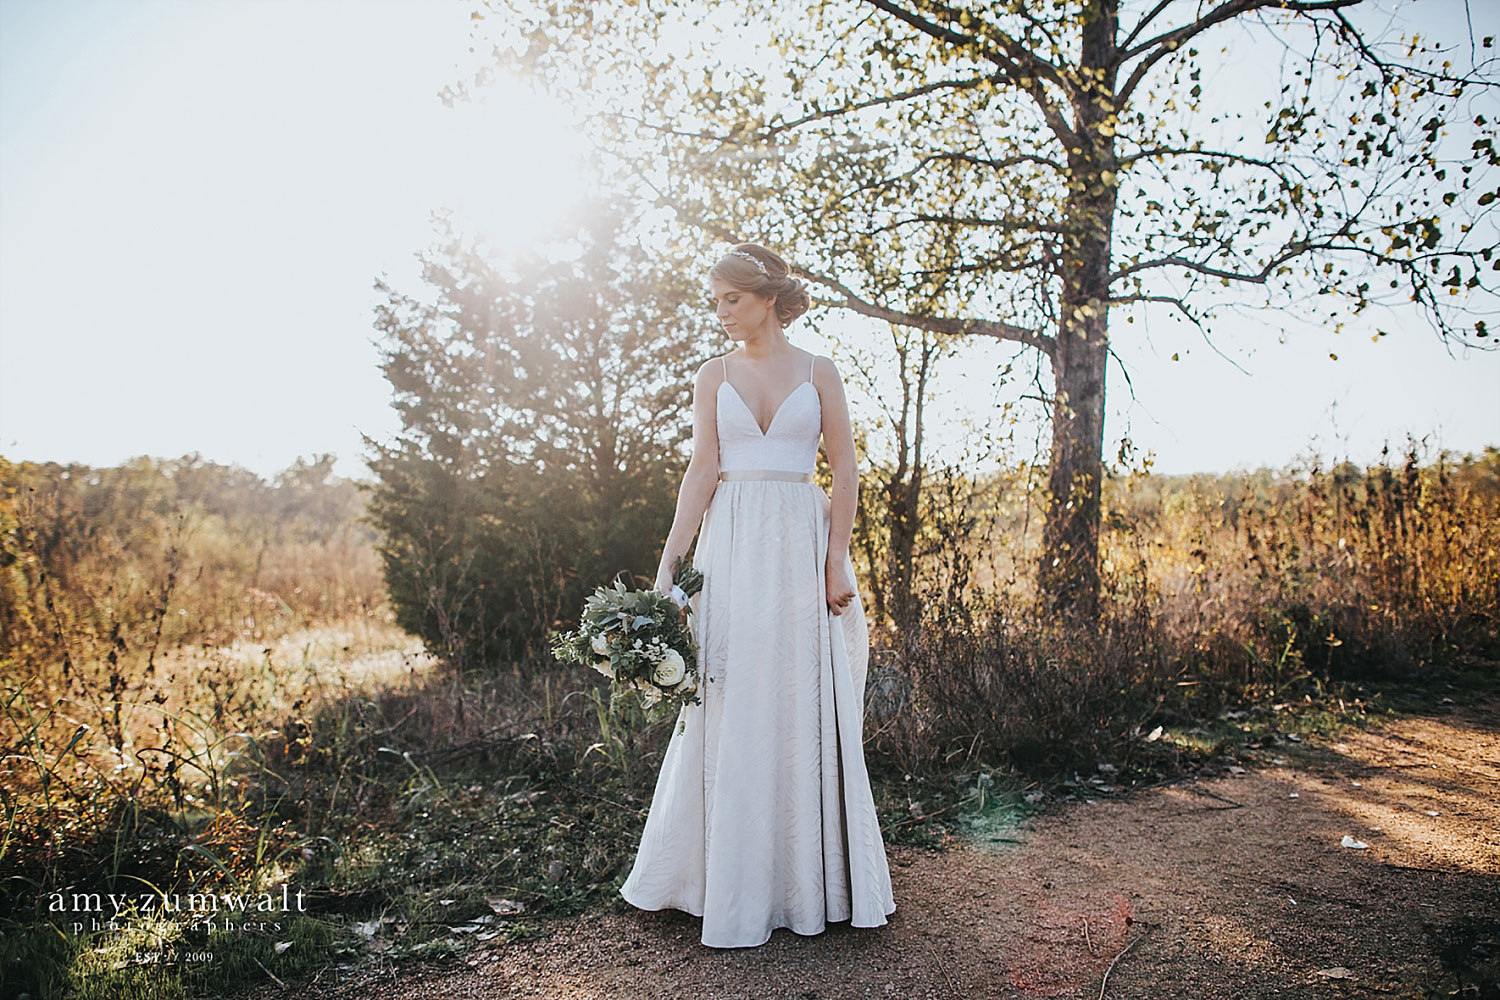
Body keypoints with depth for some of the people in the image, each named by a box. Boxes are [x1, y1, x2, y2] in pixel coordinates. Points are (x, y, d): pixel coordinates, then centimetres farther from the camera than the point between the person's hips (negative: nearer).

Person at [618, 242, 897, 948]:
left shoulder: (818, 373, 5)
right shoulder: (713, 377, 8)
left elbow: (845, 472, 3)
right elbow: (702, 472, 3)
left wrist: (836, 562, -6)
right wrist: (668, 564, -5)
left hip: (799, 545, -1)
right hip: (730, 546, 1)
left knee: (804, 705, 2)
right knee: (731, 703, 2)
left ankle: (809, 871, 18)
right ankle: (732, 879, 15)